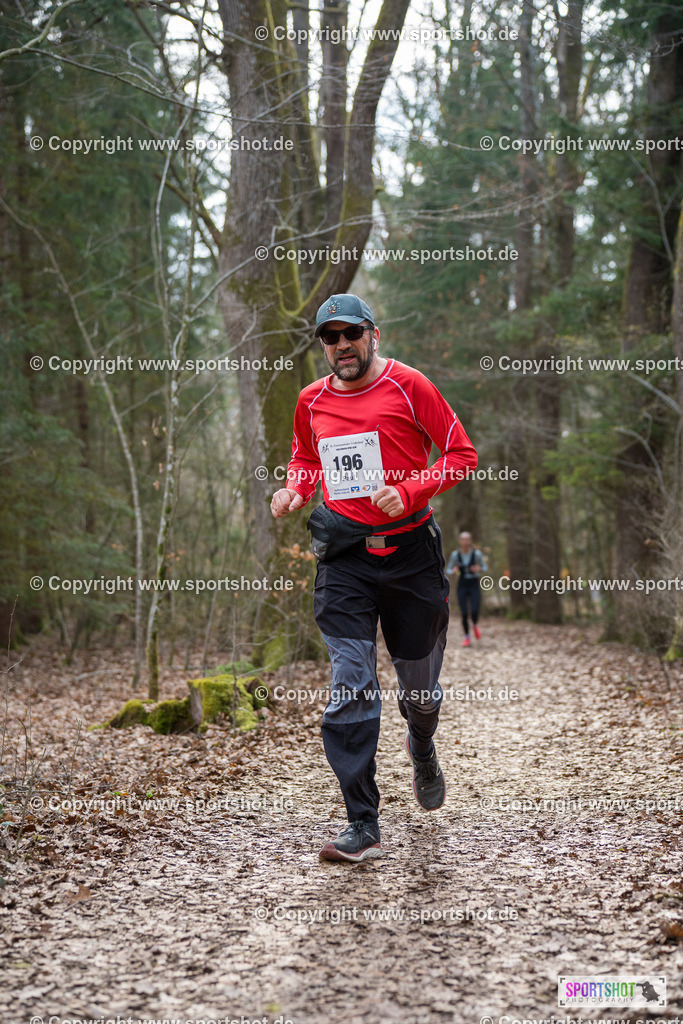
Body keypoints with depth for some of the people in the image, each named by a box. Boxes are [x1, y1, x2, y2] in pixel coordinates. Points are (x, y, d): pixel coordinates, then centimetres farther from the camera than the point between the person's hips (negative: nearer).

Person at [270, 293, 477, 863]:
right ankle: (363, 826, -8)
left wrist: (409, 492, -16)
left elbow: (463, 454, -3)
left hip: (411, 550, -2)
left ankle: (422, 752, 49)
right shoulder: (311, 401, 7)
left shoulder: (407, 385, -5)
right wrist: (295, 490, 5)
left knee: (419, 683, 12)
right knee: (350, 687, -11)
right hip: (344, 556, 2)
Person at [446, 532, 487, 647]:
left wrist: (479, 569, -20)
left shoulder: (477, 553, -9)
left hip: (474, 586, -1)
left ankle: (475, 626, 23)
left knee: (474, 613, -13)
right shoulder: (455, 554, -5)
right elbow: (448, 570, 4)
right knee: (464, 614, -3)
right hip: (462, 586, 1)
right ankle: (467, 638, 16)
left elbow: (484, 568, 3)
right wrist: (452, 571, -19)